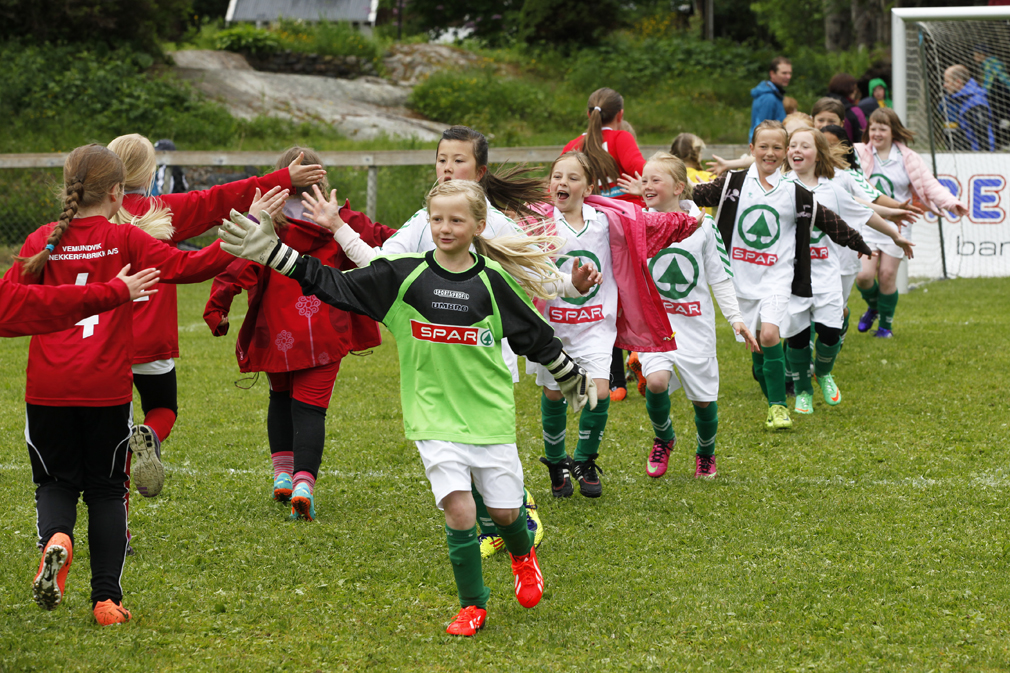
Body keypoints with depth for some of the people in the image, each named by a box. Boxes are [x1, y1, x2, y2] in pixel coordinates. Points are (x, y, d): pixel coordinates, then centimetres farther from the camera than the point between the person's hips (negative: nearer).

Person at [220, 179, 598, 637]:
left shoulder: (493, 281, -2)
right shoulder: (403, 276, -4)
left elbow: (537, 337, 11)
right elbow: (332, 284, -4)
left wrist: (574, 380, 21)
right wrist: (271, 252, -12)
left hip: (490, 412, 1)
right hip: (434, 416, -1)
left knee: (504, 511, 6)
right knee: (458, 509, -13)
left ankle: (523, 557, 42)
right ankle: (473, 605, 5)